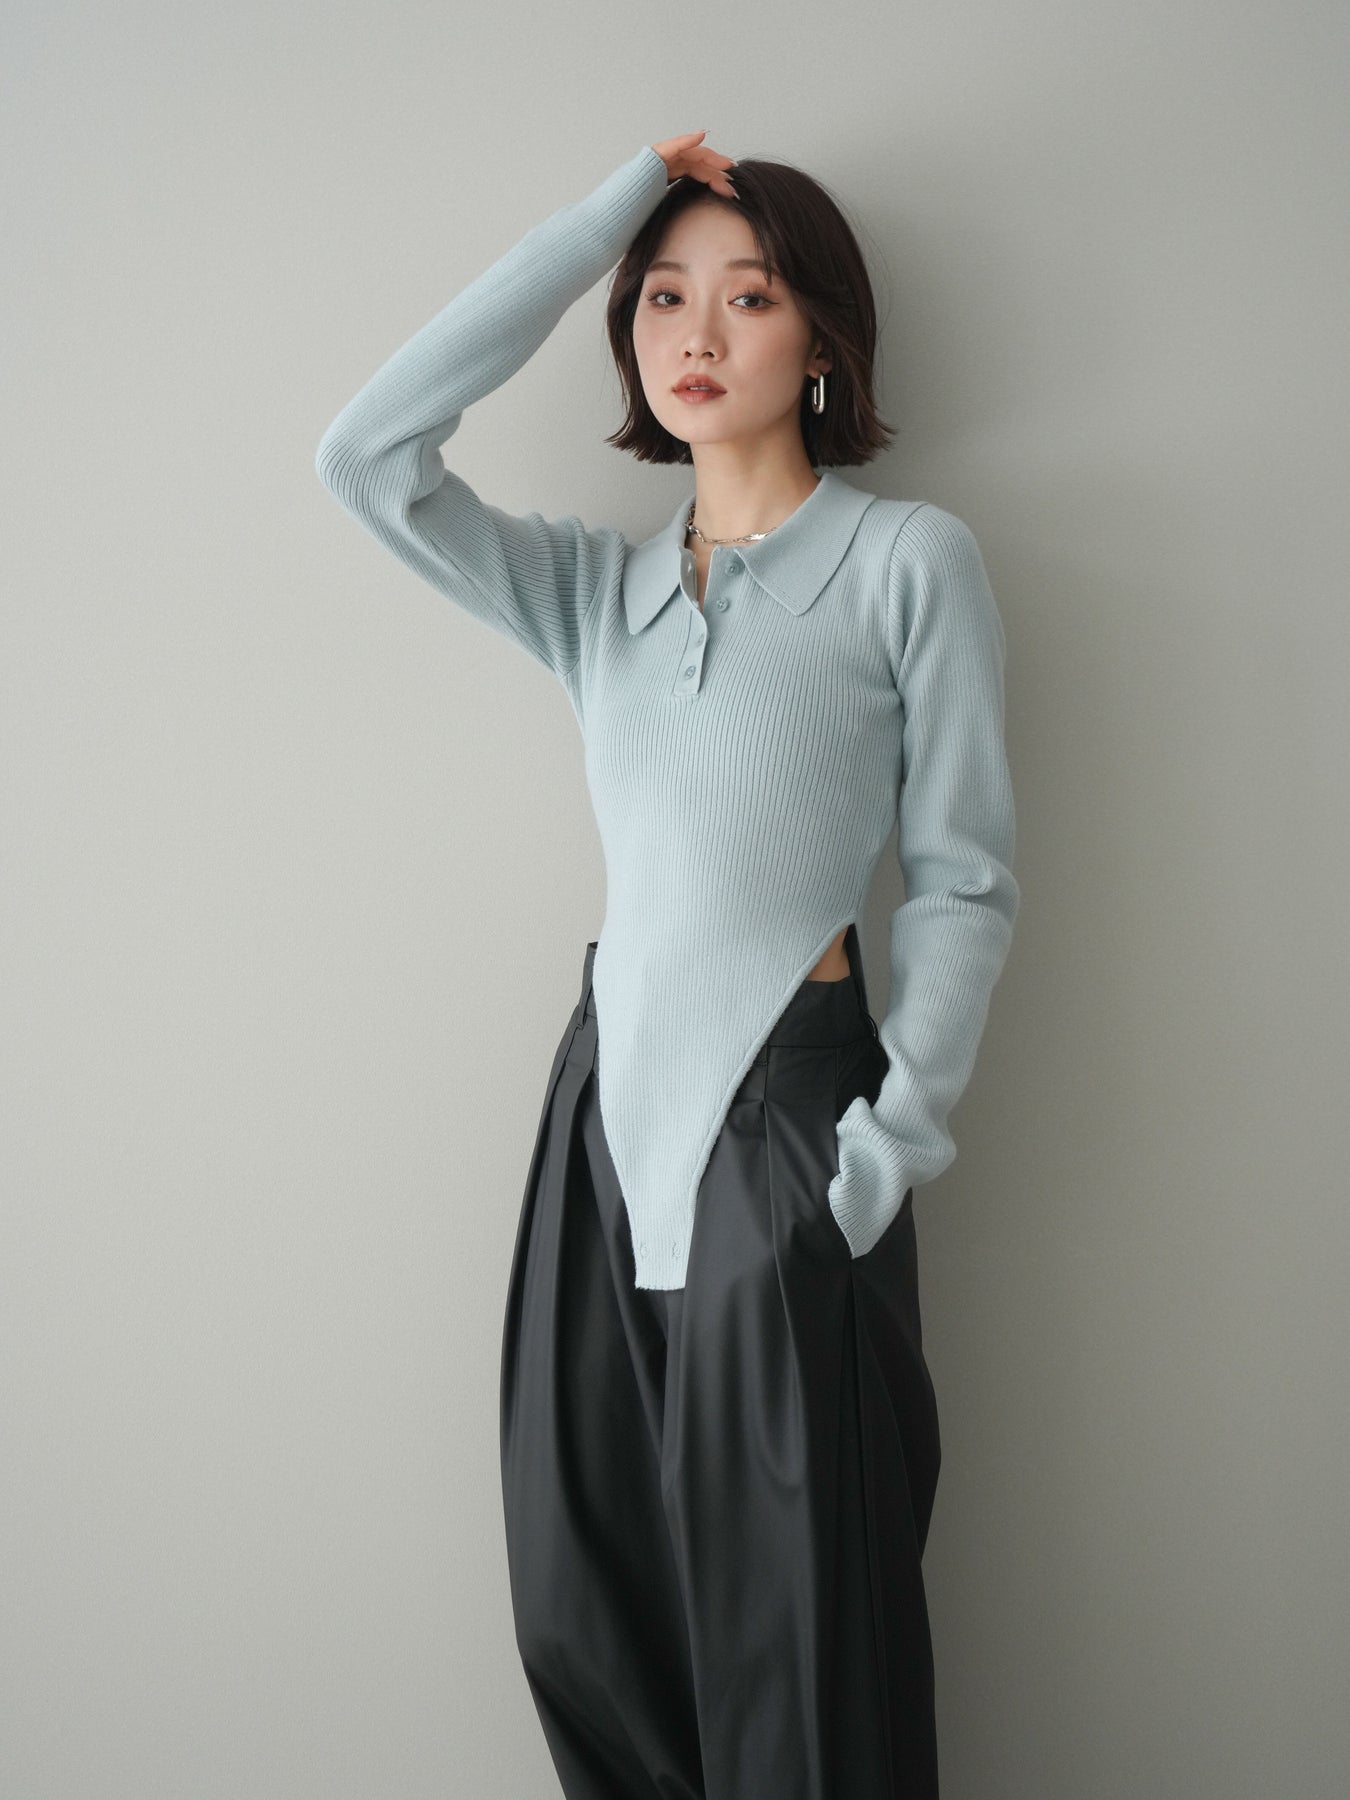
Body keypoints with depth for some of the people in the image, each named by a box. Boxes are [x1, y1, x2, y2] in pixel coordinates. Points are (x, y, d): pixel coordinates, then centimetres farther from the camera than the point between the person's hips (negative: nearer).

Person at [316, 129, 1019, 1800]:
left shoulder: (910, 558, 0)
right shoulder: (598, 587, 13)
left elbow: (963, 880, -1)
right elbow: (370, 454, 1)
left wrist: (898, 1132, -10)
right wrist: (601, 217, 2)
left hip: (788, 1103, -5)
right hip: (613, 1094, 5)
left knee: (793, 1633, 3)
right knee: (586, 1623, 11)